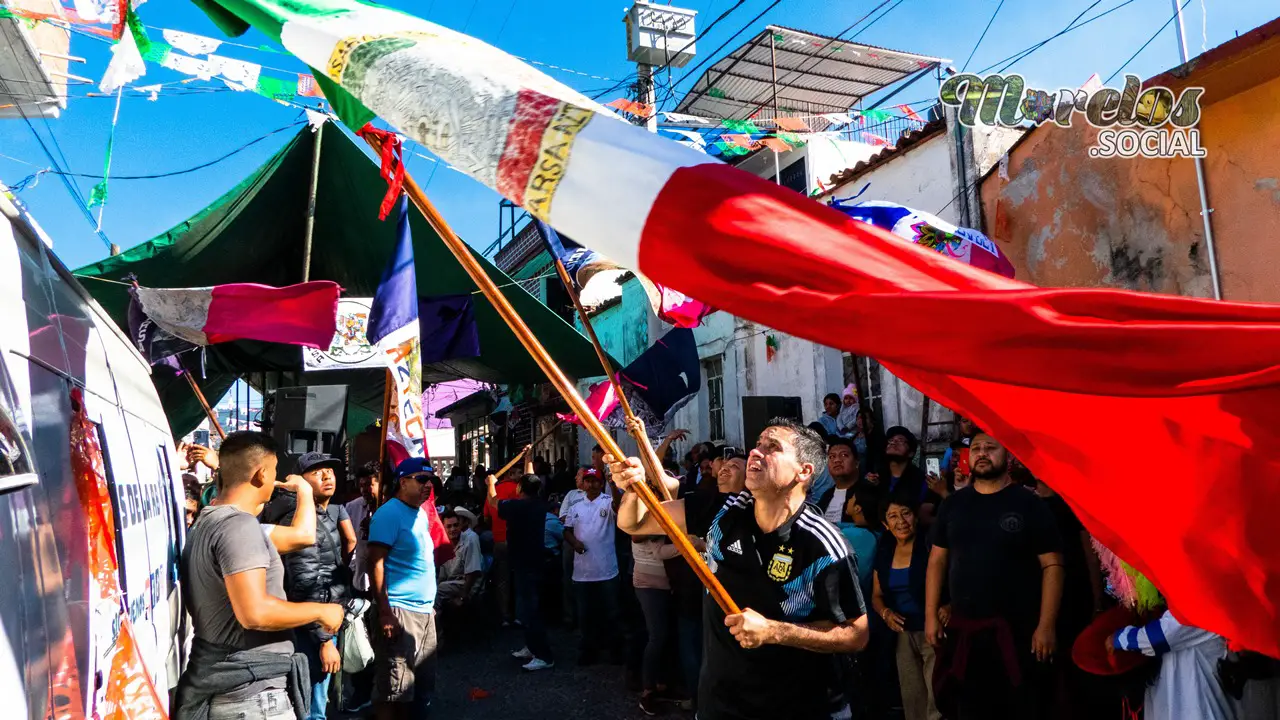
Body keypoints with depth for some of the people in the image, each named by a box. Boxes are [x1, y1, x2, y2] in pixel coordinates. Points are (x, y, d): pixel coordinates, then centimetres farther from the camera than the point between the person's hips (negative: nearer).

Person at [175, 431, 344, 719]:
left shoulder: (206, 522, 11)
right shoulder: (240, 524, -21)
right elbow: (255, 613, -29)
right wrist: (321, 611, -17)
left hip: (218, 684, 10)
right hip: (250, 695, -10)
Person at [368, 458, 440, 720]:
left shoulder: (421, 514, 14)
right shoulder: (389, 513, -11)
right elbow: (375, 563, -16)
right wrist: (385, 611, -21)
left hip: (424, 610, 9)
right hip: (400, 610, -9)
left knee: (422, 685, 15)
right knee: (394, 690, -2)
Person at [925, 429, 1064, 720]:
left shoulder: (1028, 504, -5)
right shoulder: (953, 505, 6)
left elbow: (1052, 565, -8)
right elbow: (937, 560, 8)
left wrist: (1046, 624, -14)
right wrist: (931, 615, 2)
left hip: (1016, 629, -3)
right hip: (962, 628, 4)